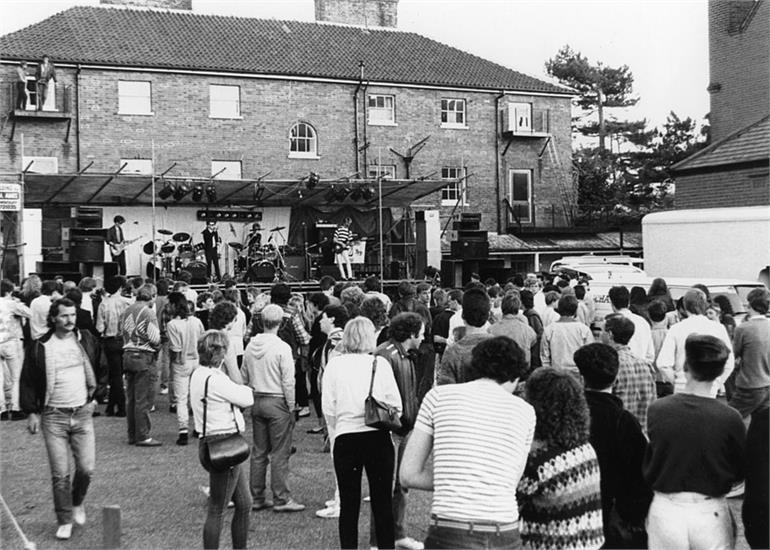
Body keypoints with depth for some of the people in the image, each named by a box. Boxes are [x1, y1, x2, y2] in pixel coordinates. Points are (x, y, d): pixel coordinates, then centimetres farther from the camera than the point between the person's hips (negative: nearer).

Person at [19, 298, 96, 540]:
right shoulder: (40, 347, -5)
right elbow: (27, 382, 2)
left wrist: (94, 397, 9)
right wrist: (31, 412, -3)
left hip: (82, 413, 2)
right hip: (53, 416, -2)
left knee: (87, 468, -2)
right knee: (60, 474, -1)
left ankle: (77, 503, 27)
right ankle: (65, 520, 13)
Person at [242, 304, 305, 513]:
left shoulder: (251, 345, 4)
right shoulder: (282, 348, -14)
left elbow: (244, 377, 10)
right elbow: (288, 382, -14)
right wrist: (291, 407, -4)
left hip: (256, 401, 6)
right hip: (277, 402, -6)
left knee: (259, 451, 13)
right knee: (280, 453, 0)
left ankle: (256, 498, 19)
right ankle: (281, 499, 4)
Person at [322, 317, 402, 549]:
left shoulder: (334, 365, -2)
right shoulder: (380, 363, -4)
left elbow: (328, 409, -2)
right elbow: (395, 404, -3)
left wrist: (336, 431, 11)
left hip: (345, 437, 1)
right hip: (378, 436, 0)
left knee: (348, 503, 9)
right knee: (382, 501, 8)